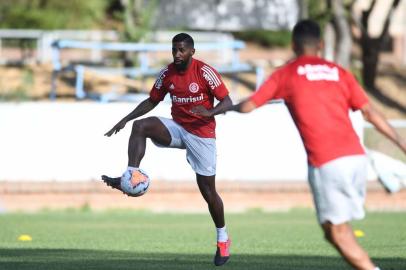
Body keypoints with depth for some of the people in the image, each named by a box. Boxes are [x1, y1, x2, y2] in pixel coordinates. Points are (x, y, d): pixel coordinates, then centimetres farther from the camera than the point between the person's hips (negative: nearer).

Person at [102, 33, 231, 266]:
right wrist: (125, 120, 4)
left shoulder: (205, 72, -13)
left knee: (208, 190, -1)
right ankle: (132, 176, -33)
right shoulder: (167, 74, 1)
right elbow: (152, 101, 13)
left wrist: (209, 113, -33)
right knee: (140, 126, -24)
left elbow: (226, 102, -12)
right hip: (177, 127, 4)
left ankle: (223, 238, 18)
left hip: (202, 134, -4)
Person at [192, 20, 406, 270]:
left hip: (326, 164, -5)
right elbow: (371, 113, 8)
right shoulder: (339, 72, 17)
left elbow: (248, 106, 10)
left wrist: (213, 112, 27)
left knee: (337, 233, -1)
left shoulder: (286, 74, 8)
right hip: (357, 156, 5)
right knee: (334, 228, 18)